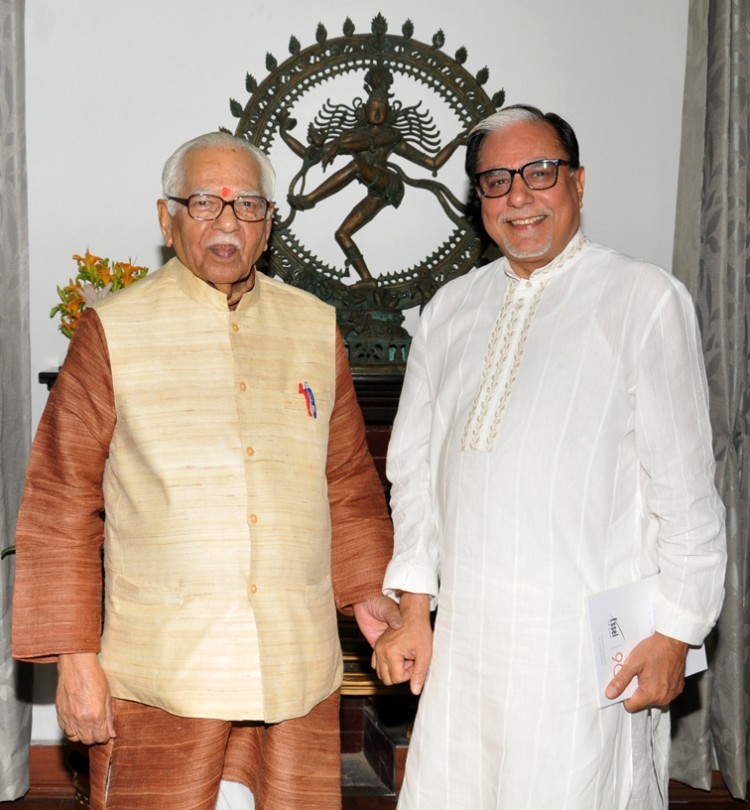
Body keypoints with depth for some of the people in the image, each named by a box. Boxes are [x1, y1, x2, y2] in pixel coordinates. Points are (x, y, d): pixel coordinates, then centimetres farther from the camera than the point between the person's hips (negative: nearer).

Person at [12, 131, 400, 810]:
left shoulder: (316, 329, 9)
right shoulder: (113, 331, -2)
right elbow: (60, 504, -2)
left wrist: (368, 589, 5)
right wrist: (75, 656, -5)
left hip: (298, 672, 3)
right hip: (161, 675, -3)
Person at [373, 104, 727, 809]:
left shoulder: (645, 300, -3)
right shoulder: (450, 310, 12)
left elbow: (683, 481, -3)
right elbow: (415, 467, 14)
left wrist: (674, 629, -5)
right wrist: (415, 609, 9)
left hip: (589, 646, -4)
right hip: (462, 638, 5)